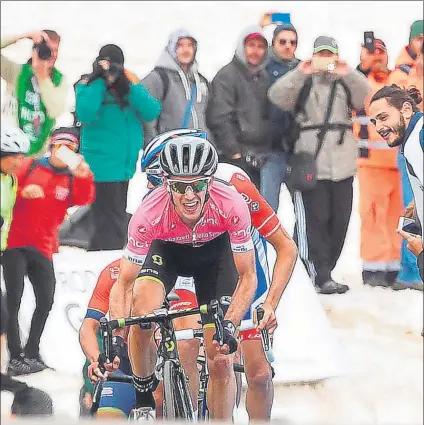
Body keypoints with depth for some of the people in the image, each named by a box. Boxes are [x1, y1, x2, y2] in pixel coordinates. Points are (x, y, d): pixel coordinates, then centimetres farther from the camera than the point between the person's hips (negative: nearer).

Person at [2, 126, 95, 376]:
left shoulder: (73, 180, 8)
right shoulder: (30, 166, 4)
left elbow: (84, 199, -12)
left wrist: (84, 177, -33)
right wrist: (22, 192, -21)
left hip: (43, 248, 3)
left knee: (46, 302, 1)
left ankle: (31, 353, 19)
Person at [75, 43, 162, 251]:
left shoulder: (130, 86, 6)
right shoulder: (88, 86, -5)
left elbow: (151, 112, -7)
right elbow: (85, 114, -23)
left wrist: (132, 85, -17)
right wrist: (99, 82, -20)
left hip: (125, 163, 6)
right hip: (102, 164, -6)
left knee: (116, 219, 17)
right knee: (112, 225, -9)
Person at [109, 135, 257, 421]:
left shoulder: (231, 206, -37)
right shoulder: (149, 215, -37)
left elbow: (248, 276, -26)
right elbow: (124, 283, -28)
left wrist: (230, 325, -40)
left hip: (214, 251, 1)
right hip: (166, 249, 0)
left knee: (220, 360, -6)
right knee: (142, 314, -31)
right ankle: (144, 401, -9)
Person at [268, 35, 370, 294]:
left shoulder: (345, 83, 14)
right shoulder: (303, 83, 7)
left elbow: (364, 96, -6)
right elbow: (278, 96, -10)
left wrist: (348, 74, -25)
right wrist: (301, 73, -25)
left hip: (342, 163, 4)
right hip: (311, 163, -3)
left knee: (339, 220, 4)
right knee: (316, 220, -8)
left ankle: (324, 270, 15)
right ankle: (322, 277, -9)